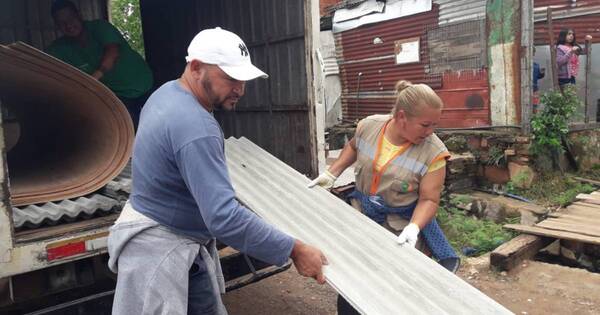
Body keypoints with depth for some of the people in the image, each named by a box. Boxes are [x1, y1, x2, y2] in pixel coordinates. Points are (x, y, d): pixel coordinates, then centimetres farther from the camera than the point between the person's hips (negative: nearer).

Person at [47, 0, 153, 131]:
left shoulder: (99, 26, -15)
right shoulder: (62, 48, -2)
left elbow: (113, 52, -32)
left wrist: (95, 77, -47)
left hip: (143, 86, -2)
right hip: (119, 95, 2)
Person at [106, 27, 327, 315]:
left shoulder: (168, 92, 3)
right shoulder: (195, 127, -30)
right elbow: (224, 217, -35)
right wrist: (294, 250, -28)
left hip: (184, 241, 10)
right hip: (158, 248, -10)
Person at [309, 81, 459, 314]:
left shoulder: (433, 152, -21)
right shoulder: (368, 126, -12)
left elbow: (428, 199, -17)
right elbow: (353, 147, 11)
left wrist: (413, 228, -33)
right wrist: (331, 174, 4)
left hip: (400, 225, -3)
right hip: (360, 213, 3)